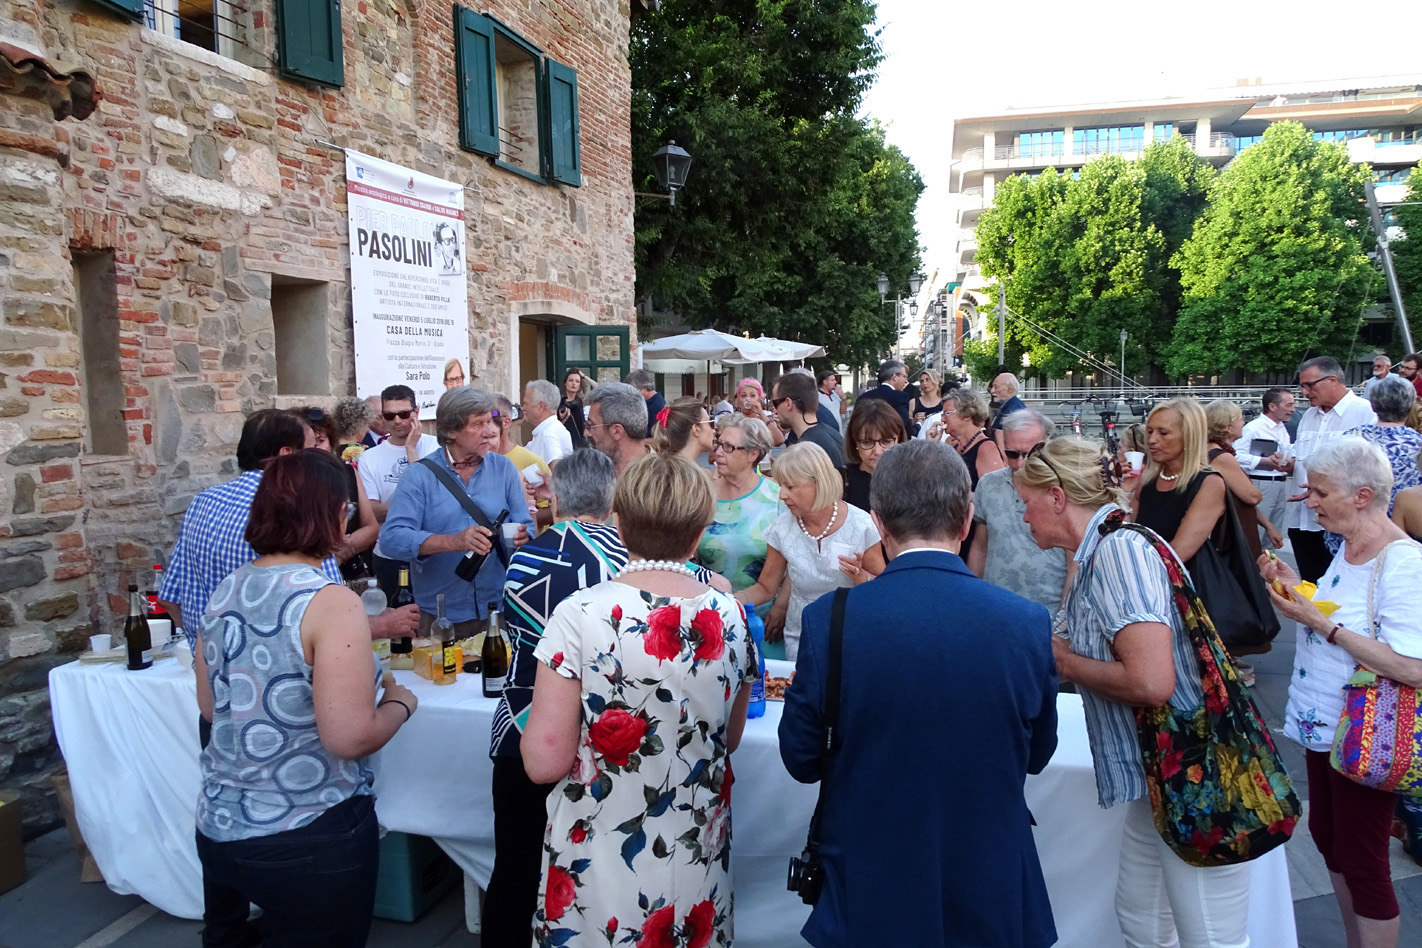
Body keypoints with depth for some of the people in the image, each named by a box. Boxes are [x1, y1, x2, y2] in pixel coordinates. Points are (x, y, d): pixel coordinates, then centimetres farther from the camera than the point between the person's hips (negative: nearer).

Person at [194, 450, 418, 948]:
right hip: (306, 841, -6)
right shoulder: (331, 603, -21)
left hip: (218, 828, 7)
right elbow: (350, 738, -24)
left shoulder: (225, 592, 0)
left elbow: (210, 706, 12)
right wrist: (399, 703, -7)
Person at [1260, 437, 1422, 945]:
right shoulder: (1347, 548, 4)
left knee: (1361, 864, 6)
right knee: (1327, 838, 22)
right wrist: (1297, 588, 0)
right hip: (1324, 723, 9)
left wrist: (1320, 621, -28)